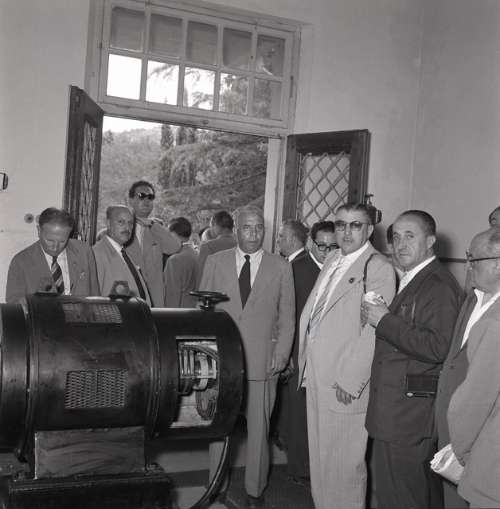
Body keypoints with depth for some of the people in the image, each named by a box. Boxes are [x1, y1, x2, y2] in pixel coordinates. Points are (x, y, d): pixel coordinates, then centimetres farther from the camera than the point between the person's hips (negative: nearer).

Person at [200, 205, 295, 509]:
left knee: (259, 430, 7)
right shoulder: (216, 262, 6)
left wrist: (280, 356, -4)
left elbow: (287, 318, 5)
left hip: (262, 362, -1)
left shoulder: (281, 267, 4)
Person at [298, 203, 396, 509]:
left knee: (343, 465, 3)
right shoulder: (332, 262, 13)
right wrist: (305, 364, 10)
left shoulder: (379, 268, -12)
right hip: (316, 380, 8)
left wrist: (350, 382, -18)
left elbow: (374, 331, -18)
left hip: (345, 387, -7)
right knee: (319, 458, 18)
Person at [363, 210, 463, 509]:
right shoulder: (412, 282, 17)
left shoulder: (440, 286, -15)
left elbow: (437, 347, -25)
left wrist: (385, 321, -20)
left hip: (407, 416, -10)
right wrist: (381, 318, 7)